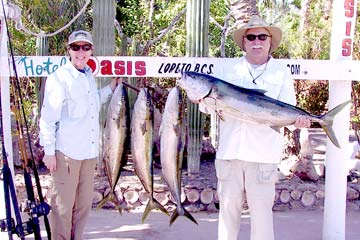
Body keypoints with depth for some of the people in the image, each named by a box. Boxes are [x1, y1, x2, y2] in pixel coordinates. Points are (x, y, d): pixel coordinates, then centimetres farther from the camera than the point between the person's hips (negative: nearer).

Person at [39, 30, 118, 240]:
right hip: (66, 152, -7)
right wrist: (49, 151, -13)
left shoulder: (89, 76, 12)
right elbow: (48, 117, -11)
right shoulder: (59, 77, -9)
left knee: (84, 203, 15)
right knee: (63, 204, 1)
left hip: (89, 152, 7)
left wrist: (111, 88, 19)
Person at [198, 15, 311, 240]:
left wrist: (297, 119, -20)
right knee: (228, 208, 8)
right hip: (230, 151, 2)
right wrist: (203, 99, -11)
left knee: (261, 210, -1)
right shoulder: (231, 71, 14)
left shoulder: (281, 73, 9)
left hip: (262, 154, -2)